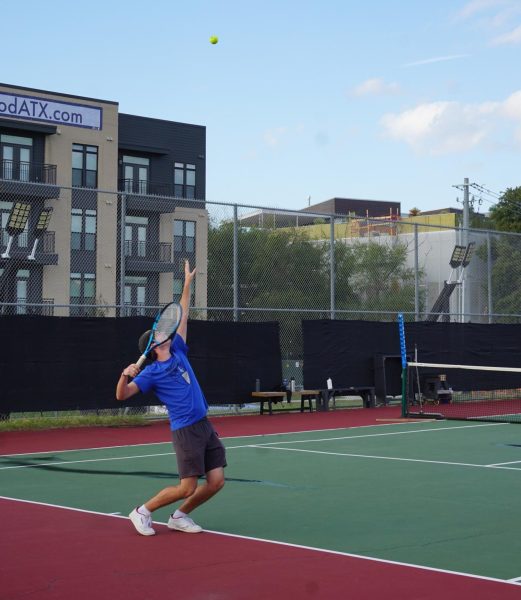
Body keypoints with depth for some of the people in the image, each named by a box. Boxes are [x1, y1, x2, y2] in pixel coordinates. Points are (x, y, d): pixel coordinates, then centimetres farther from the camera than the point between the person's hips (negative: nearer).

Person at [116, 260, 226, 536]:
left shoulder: (178, 353, 13)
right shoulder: (151, 373, -5)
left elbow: (182, 318, 21)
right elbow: (122, 395, -11)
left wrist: (187, 285, 22)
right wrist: (125, 376, -31)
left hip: (205, 425, 7)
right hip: (186, 430, -7)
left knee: (216, 481, 1)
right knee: (187, 487, -8)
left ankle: (179, 516, 19)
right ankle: (143, 511, 12)